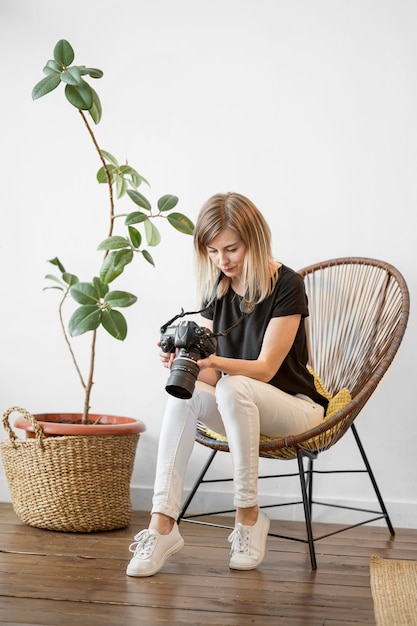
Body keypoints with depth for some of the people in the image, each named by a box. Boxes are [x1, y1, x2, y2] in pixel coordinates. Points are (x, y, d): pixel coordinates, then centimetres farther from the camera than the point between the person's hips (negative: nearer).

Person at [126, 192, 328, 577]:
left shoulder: (286, 285, -14)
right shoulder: (216, 288, 3)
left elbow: (265, 368, -20)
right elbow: (212, 374, -1)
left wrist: (214, 361, -37)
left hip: (294, 406, -5)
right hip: (237, 410, 5)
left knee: (234, 388, -37)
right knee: (184, 394, -28)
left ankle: (249, 516, -24)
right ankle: (163, 526, -34)